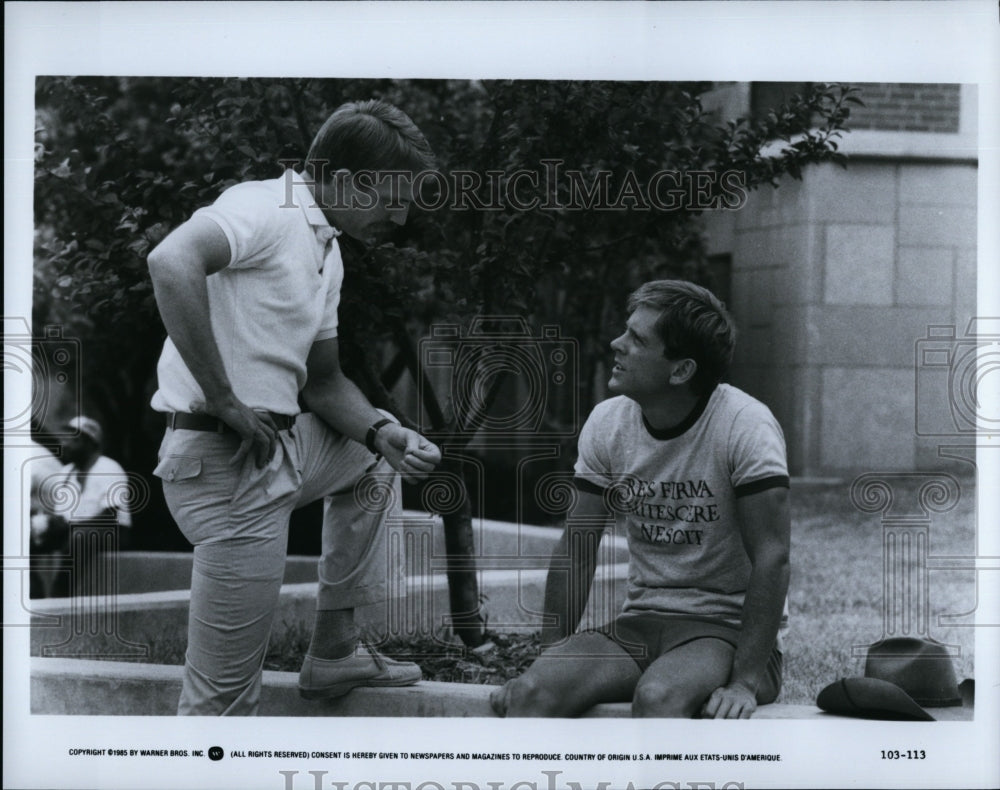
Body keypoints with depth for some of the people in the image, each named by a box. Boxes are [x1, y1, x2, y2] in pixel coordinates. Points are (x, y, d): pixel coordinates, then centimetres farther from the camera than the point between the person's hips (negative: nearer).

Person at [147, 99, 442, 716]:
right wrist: (223, 398, -29)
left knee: (373, 459, 32)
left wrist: (382, 434, 1)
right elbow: (172, 261, -34)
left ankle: (334, 649, 32)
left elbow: (323, 381, 21)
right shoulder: (265, 208, -14)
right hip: (224, 462, -10)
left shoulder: (328, 254, 16)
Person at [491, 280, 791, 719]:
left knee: (657, 696, -36)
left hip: (728, 629, -5)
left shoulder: (745, 427, -15)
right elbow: (576, 549, 6)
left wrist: (745, 683, -24)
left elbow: (771, 557, -18)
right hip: (639, 624, 5)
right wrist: (550, 658, -2)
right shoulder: (607, 423, 1)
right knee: (531, 692, -22)